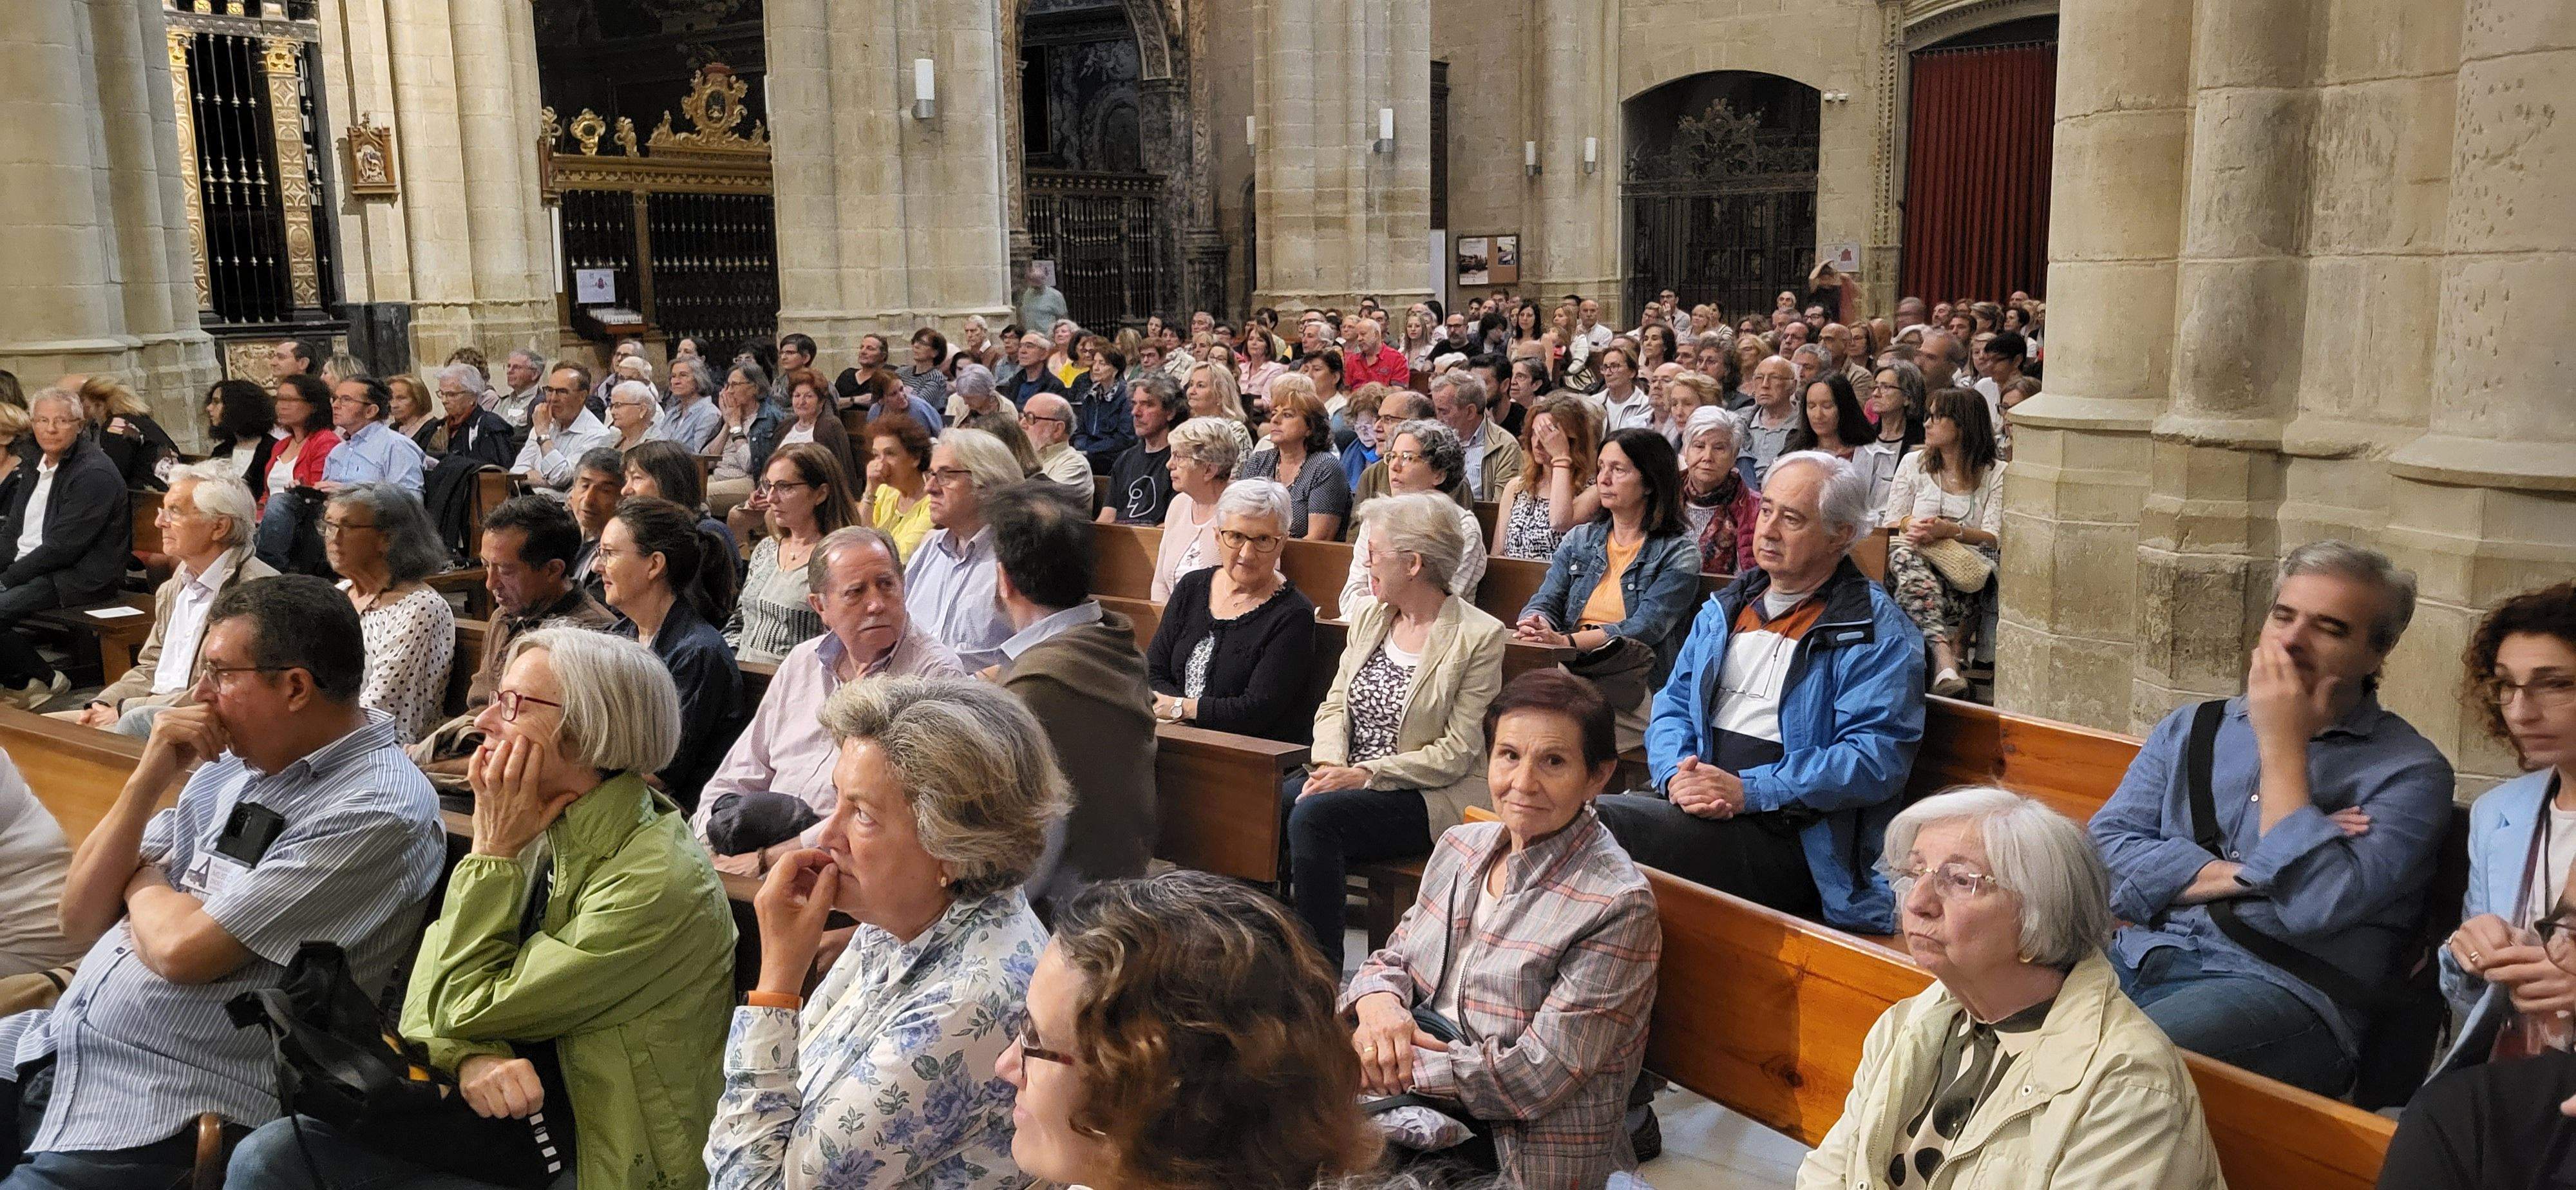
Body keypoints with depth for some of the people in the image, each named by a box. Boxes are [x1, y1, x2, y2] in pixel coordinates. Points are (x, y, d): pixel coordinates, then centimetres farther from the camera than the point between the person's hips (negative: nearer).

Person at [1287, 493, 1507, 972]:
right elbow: (1334, 703, 12)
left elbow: (1457, 751, -12)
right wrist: (1331, 764, -9)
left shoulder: (1480, 636, -9)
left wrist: (1366, 774, -18)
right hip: (1348, 777, 6)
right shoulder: (1367, 614, 12)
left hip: (1430, 795, -6)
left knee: (1314, 816, -31)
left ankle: (1321, 971, -19)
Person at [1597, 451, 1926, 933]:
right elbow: (1673, 703, 17)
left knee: (1598, 821, -30)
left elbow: (1877, 757, -12)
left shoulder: (1876, 631, -1)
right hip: (1696, 800, 6)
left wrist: (1746, 790, -19)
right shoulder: (1725, 608, 21)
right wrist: (1676, 773, -7)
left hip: (1789, 836, -6)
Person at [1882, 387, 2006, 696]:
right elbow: (1889, 524, 16)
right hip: (1916, 558, 1)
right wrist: (1909, 524, -9)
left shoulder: (1996, 473, 11)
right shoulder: (1913, 463, 20)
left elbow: (1994, 540, -1)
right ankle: (1946, 659, -57)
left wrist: (1949, 530, -19)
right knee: (1904, 553, -39)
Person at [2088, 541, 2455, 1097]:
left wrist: (2283, 746, -7)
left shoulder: (2409, 772, 2)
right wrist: (2242, 875, -7)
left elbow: (2315, 905, -14)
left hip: (2283, 991, -5)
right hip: (2142, 957, 5)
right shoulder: (2190, 729, 17)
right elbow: (2105, 856, 5)